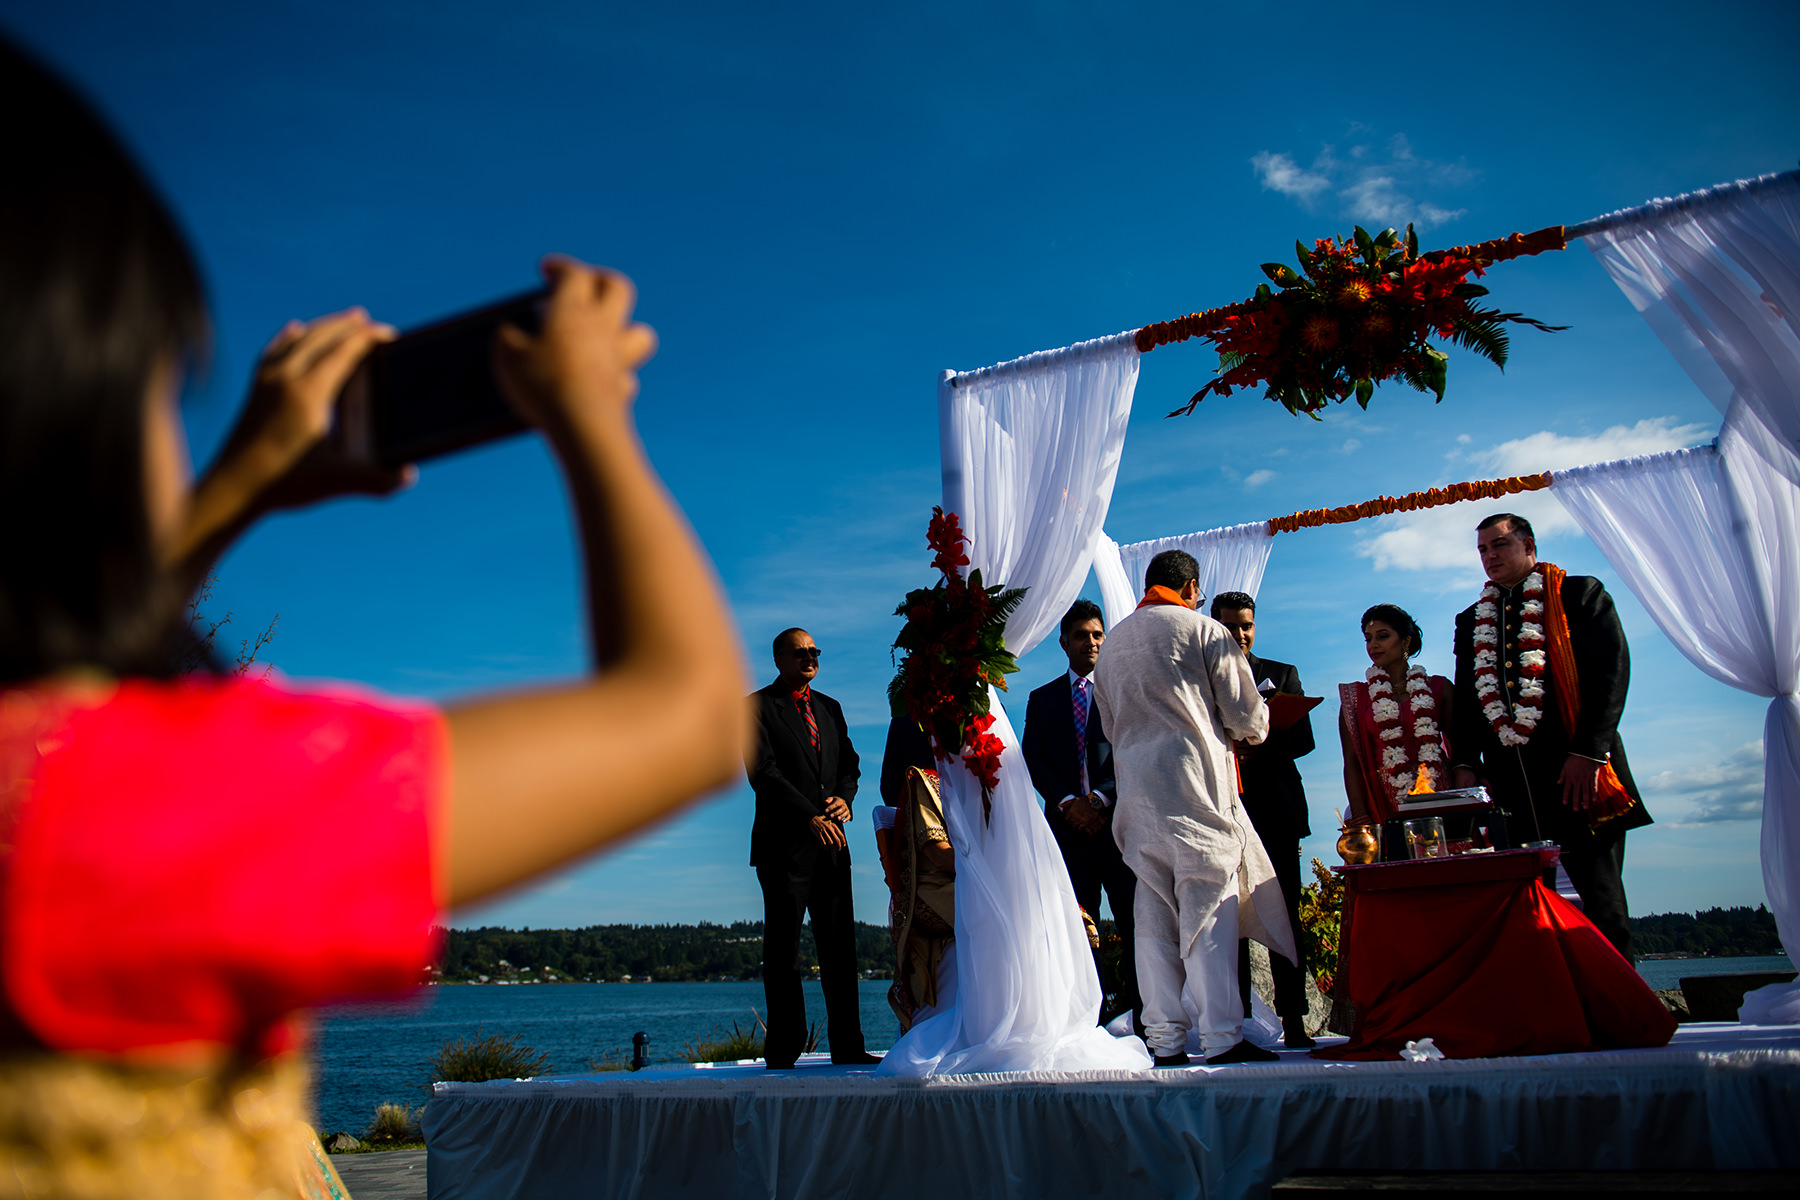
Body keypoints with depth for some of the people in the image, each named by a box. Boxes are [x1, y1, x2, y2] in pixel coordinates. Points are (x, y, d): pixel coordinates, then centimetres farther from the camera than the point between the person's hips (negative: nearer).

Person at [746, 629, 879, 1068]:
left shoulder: (830, 707, 18)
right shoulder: (757, 707, -2)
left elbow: (849, 762, 18)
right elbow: (763, 773, -11)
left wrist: (845, 797, -5)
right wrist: (811, 817, -18)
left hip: (830, 840, 5)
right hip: (784, 844, -5)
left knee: (840, 946, 4)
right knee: (782, 949, -1)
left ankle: (847, 1046, 10)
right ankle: (782, 1053, 5)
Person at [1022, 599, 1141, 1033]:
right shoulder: (1042, 699, 18)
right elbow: (1033, 760, 7)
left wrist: (1100, 799, -11)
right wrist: (1068, 802, -8)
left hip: (1118, 821, -2)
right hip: (1068, 825, 2)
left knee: (1135, 927, -6)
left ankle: (1144, 1024, -1)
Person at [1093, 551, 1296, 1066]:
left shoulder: (1113, 643, 17)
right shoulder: (1204, 630, 0)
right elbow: (1247, 718, 1)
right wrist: (1255, 725, 23)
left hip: (1135, 787, 5)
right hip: (1194, 781, -5)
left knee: (1153, 915, 5)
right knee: (1209, 911, -5)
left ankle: (1164, 1042, 6)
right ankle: (1223, 1037, -8)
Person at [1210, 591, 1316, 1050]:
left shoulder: (1282, 675, 15)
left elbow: (1303, 736, 2)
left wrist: (1260, 746, -16)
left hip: (1275, 810, 1)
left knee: (1284, 916, -1)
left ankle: (1293, 1020, 2)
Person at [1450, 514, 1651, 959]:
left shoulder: (1580, 594, 7)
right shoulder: (1470, 621, 20)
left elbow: (1611, 671, -3)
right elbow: (1465, 696, 18)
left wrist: (1588, 752, -13)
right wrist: (1465, 762, 3)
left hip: (1576, 771, -4)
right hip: (1507, 780, 4)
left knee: (1602, 902, -2)